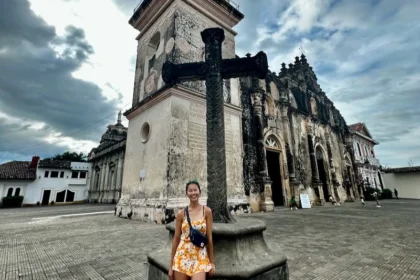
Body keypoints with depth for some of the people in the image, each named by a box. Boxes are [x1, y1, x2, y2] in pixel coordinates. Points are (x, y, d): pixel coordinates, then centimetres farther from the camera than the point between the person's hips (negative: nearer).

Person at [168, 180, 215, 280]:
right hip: (182, 256, 2)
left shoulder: (207, 211, -5)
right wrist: (171, 264, 6)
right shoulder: (181, 213, -1)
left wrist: (212, 261, 2)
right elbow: (176, 238, 3)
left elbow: (209, 237, 0)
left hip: (200, 257, -1)